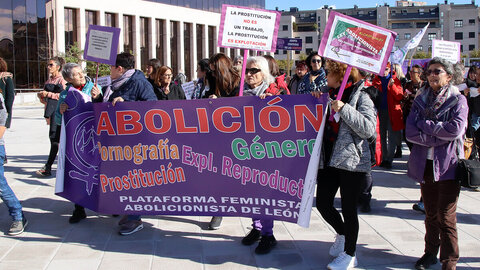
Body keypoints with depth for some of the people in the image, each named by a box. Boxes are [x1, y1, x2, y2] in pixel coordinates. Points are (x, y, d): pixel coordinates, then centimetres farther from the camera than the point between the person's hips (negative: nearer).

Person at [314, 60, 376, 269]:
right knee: (322, 203, 9)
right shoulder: (327, 94, 12)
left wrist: (344, 109, -22)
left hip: (351, 160, -6)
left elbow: (369, 129, -17)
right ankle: (342, 234, 38)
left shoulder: (360, 97, -6)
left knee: (348, 208, 1)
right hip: (328, 158, 6)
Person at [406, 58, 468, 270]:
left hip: (447, 165, -4)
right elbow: (410, 132, -3)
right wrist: (438, 138, -13)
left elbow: (456, 129, -17)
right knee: (431, 214, 14)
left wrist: (425, 124, -10)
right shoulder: (420, 100, 9)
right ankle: (430, 253, 28)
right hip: (425, 164, 4)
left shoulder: (458, 100, 0)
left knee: (446, 217, -3)